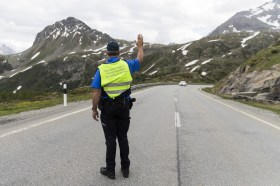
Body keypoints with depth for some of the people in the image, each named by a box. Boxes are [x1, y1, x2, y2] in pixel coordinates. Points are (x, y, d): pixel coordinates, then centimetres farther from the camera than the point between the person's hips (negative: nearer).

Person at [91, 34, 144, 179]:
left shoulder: (101, 69, -9)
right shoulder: (126, 65, -3)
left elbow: (96, 93, -12)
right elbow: (140, 60, 18)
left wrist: (94, 109, -1)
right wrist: (140, 46, 32)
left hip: (107, 108, -2)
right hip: (124, 107, 2)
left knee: (111, 139, 5)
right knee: (123, 137, 12)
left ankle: (110, 170, 15)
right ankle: (125, 168, 20)